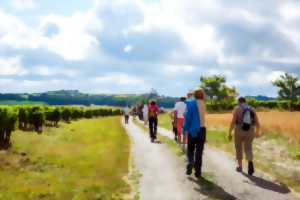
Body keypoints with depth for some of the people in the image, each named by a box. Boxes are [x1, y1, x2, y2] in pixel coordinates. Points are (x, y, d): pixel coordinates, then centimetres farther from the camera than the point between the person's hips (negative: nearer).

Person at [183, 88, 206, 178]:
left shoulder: (191, 103, -6)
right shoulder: (203, 104, 3)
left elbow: (188, 116, -11)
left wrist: (185, 129, -8)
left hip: (192, 130, -2)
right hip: (202, 129, 2)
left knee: (190, 149, 13)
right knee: (199, 151, 7)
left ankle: (190, 162, -12)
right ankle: (198, 171, 7)